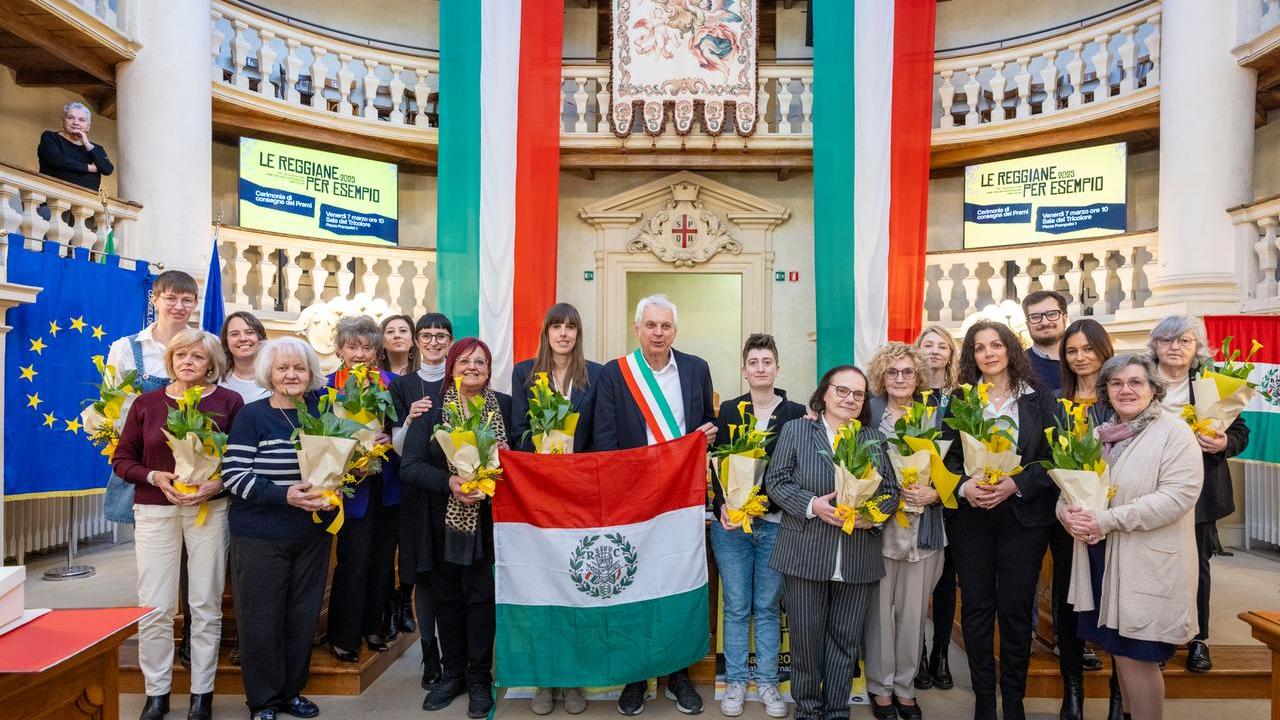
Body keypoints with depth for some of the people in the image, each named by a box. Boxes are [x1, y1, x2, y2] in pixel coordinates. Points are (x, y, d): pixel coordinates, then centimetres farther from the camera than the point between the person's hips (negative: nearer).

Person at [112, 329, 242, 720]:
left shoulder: (229, 402, -3)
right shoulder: (146, 403, 3)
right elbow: (122, 458, 6)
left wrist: (218, 483, -18)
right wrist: (154, 477, -11)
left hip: (210, 509, -1)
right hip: (155, 511, 2)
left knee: (205, 605, 8)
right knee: (154, 607, 4)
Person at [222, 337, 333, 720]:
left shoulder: (321, 412, 4)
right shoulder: (252, 415, -7)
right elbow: (233, 474, -12)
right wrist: (285, 495, -23)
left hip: (313, 534, 4)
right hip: (261, 535, -3)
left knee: (303, 615, 11)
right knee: (262, 618, 5)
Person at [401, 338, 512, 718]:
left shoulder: (505, 406, 0)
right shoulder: (431, 408, -1)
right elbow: (410, 466, -7)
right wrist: (449, 482, -22)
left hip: (487, 520, -1)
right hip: (443, 520, 1)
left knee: (481, 598, 5)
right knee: (447, 598, 12)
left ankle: (479, 679, 21)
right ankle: (452, 674, 30)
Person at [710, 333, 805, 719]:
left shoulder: (796, 413, 2)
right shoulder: (728, 410, 5)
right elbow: (716, 464, 2)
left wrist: (768, 502, -15)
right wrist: (723, 507, -12)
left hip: (776, 524, 0)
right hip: (731, 522, 1)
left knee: (768, 607, 9)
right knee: (736, 607, 8)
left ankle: (768, 682, 22)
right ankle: (735, 681, 21)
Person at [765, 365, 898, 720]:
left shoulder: (875, 438, 9)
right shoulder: (796, 430, 0)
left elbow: (891, 490, 9)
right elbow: (776, 481, -3)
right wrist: (812, 505, -17)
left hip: (858, 559, 2)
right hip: (805, 555, -2)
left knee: (846, 639, 11)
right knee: (806, 636, 6)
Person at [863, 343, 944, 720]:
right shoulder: (869, 411, -1)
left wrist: (934, 493, -8)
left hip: (923, 527, 2)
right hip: (879, 524, -2)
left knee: (913, 612, 10)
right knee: (880, 609, 5)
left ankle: (905, 686, 26)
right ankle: (880, 686, 22)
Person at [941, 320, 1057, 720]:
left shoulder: (1038, 399, 2)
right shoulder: (961, 400, 5)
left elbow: (1052, 457, -2)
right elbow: (948, 458, 4)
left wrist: (1015, 484, -15)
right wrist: (964, 487, -14)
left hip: (1023, 515, -1)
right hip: (971, 517, 1)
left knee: (1016, 609, 5)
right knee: (976, 608, 6)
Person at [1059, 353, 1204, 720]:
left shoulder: (1174, 432, -7)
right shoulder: (1100, 435, 12)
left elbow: (1178, 495, -19)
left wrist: (1109, 520, -22)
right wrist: (1066, 510, -8)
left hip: (1148, 565, -6)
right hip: (1102, 560, 6)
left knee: (1136, 655, 1)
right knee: (1120, 651, 14)